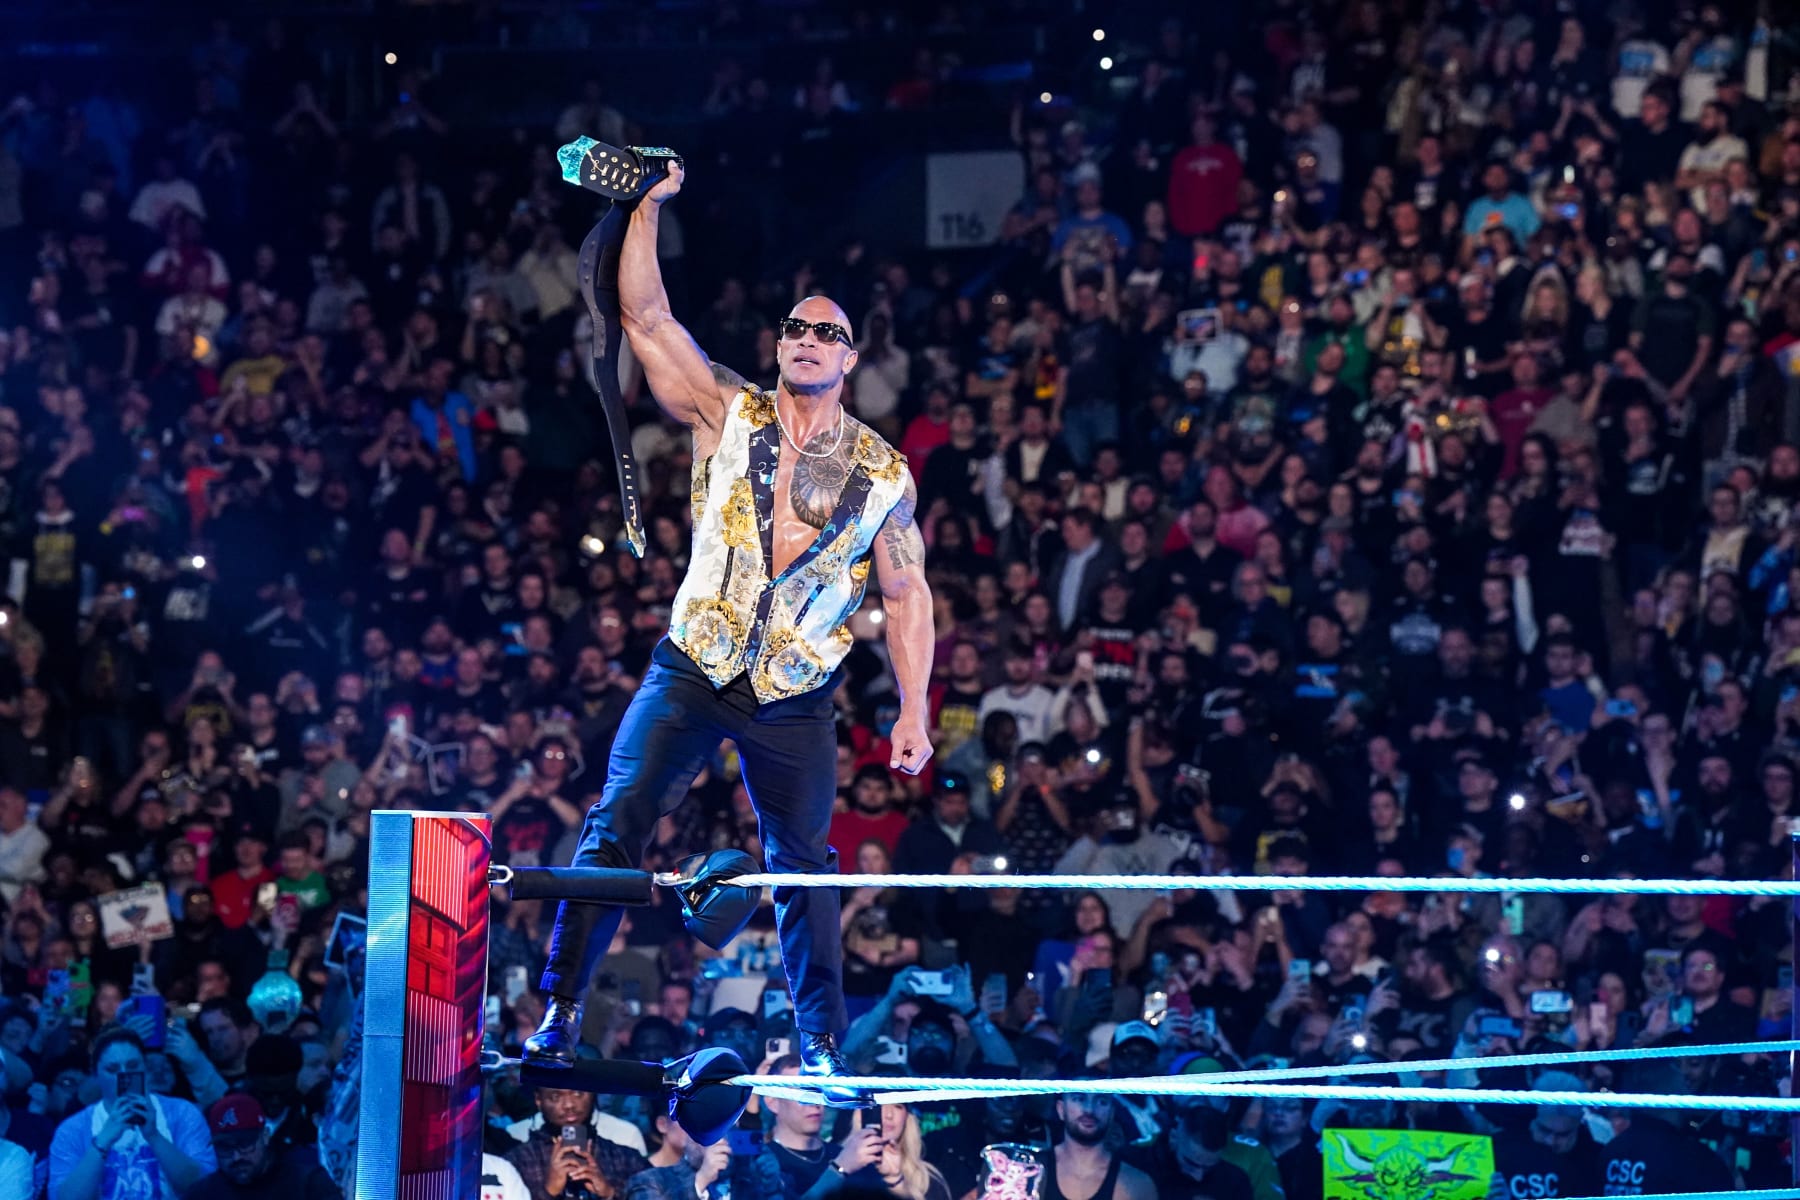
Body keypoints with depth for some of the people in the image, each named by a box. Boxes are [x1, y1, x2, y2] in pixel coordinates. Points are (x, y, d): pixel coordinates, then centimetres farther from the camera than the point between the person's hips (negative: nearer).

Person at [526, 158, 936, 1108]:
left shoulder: (882, 473, 3)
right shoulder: (729, 416, 2)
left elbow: (906, 592, 6)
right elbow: (645, 317, -4)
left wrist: (914, 709, 0)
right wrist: (647, 209, -10)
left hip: (795, 698, 0)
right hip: (692, 671, 0)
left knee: (804, 866, 5)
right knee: (616, 825, -11)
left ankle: (821, 1047, 15)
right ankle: (559, 1012, -8)